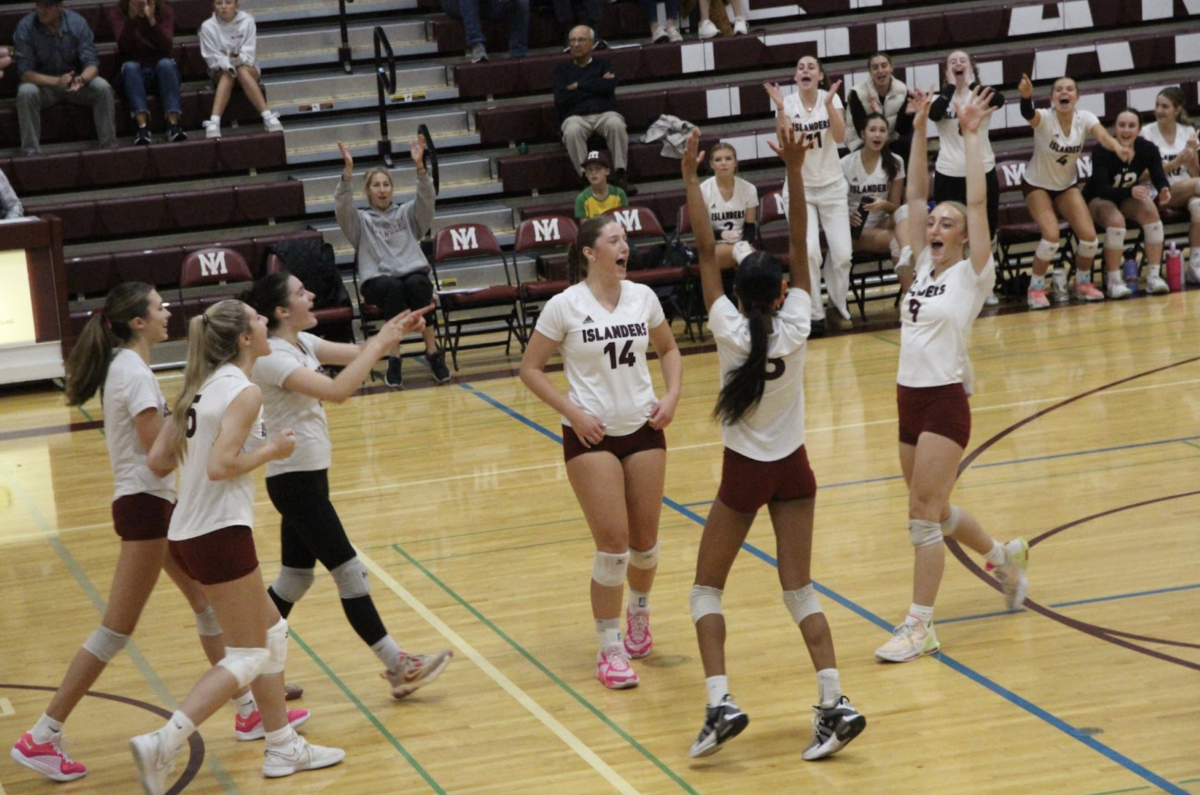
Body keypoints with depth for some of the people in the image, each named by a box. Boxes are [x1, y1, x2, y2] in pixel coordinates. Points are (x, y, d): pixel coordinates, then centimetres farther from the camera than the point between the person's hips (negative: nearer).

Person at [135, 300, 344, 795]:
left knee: (271, 630, 20)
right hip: (219, 534, -9)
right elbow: (220, 466, -23)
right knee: (247, 656, -1)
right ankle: (162, 745, -11)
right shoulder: (243, 392, -13)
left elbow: (158, 461, 9)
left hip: (188, 532, 9)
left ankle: (282, 747, 24)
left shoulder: (203, 387, 12)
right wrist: (270, 450, -9)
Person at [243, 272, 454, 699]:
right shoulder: (272, 357, -20)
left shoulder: (301, 343, 8)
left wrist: (397, 330, -8)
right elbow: (336, 390, -30)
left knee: (295, 579, 14)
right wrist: (381, 343, -26)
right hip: (294, 478, -10)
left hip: (308, 475, 10)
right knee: (349, 573, -4)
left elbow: (355, 354, 9)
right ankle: (398, 668, 2)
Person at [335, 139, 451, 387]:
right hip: (377, 281, -1)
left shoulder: (407, 213, 20)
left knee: (416, 284, -35)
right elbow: (343, 207, -5)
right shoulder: (361, 221, 15)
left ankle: (433, 351, -30)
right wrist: (348, 170, -20)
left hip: (413, 275, 1)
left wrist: (419, 166, -15)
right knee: (393, 287, -37)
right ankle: (394, 357, -36)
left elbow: (426, 199, 1)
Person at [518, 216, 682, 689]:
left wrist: (672, 395, 0)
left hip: (643, 429, 4)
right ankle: (610, 651, 2)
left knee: (645, 541, 10)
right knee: (613, 543, -10)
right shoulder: (564, 307, -11)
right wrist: (573, 412, -13)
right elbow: (531, 369, -5)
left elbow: (668, 350, 16)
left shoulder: (643, 297, 1)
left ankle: (639, 611, 42)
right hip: (591, 436, -4)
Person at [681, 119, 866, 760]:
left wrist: (690, 177, -13)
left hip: (744, 473, -3)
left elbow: (705, 250, -15)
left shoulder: (729, 330, -18)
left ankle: (719, 703, -8)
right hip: (793, 469, 3)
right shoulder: (795, 327, -13)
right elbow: (799, 246, -11)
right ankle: (834, 704, -6)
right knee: (799, 591, 7)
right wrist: (794, 170, -15)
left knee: (706, 591, 9)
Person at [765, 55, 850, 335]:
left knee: (842, 254, -5)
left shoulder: (831, 98, -5)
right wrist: (780, 110, -30)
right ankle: (815, 313, -3)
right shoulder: (789, 103, -7)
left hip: (832, 186, 1)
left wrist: (828, 103, -30)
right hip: (799, 188, -1)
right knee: (808, 251, -17)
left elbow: (840, 137, -19)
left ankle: (838, 301, 24)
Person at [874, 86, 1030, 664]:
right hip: (910, 400, 7)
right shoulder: (925, 267, 11)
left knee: (925, 513, -10)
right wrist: (920, 129, 7)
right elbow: (916, 193, 12)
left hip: (945, 402, -7)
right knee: (933, 511, 17)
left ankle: (920, 626, -6)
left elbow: (977, 202, -12)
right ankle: (1003, 556, 41)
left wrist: (971, 135, -10)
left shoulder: (972, 273, -4)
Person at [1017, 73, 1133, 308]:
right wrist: (1026, 96, -71)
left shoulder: (1084, 118, -16)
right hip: (1037, 185, -3)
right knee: (1051, 236, -24)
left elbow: (1102, 135, -35)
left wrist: (1117, 147, -58)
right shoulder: (1045, 118, -24)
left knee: (1089, 237, -11)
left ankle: (1083, 283, 16)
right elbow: (1028, 114, -47)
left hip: (1067, 186, 4)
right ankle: (1035, 288, -3)